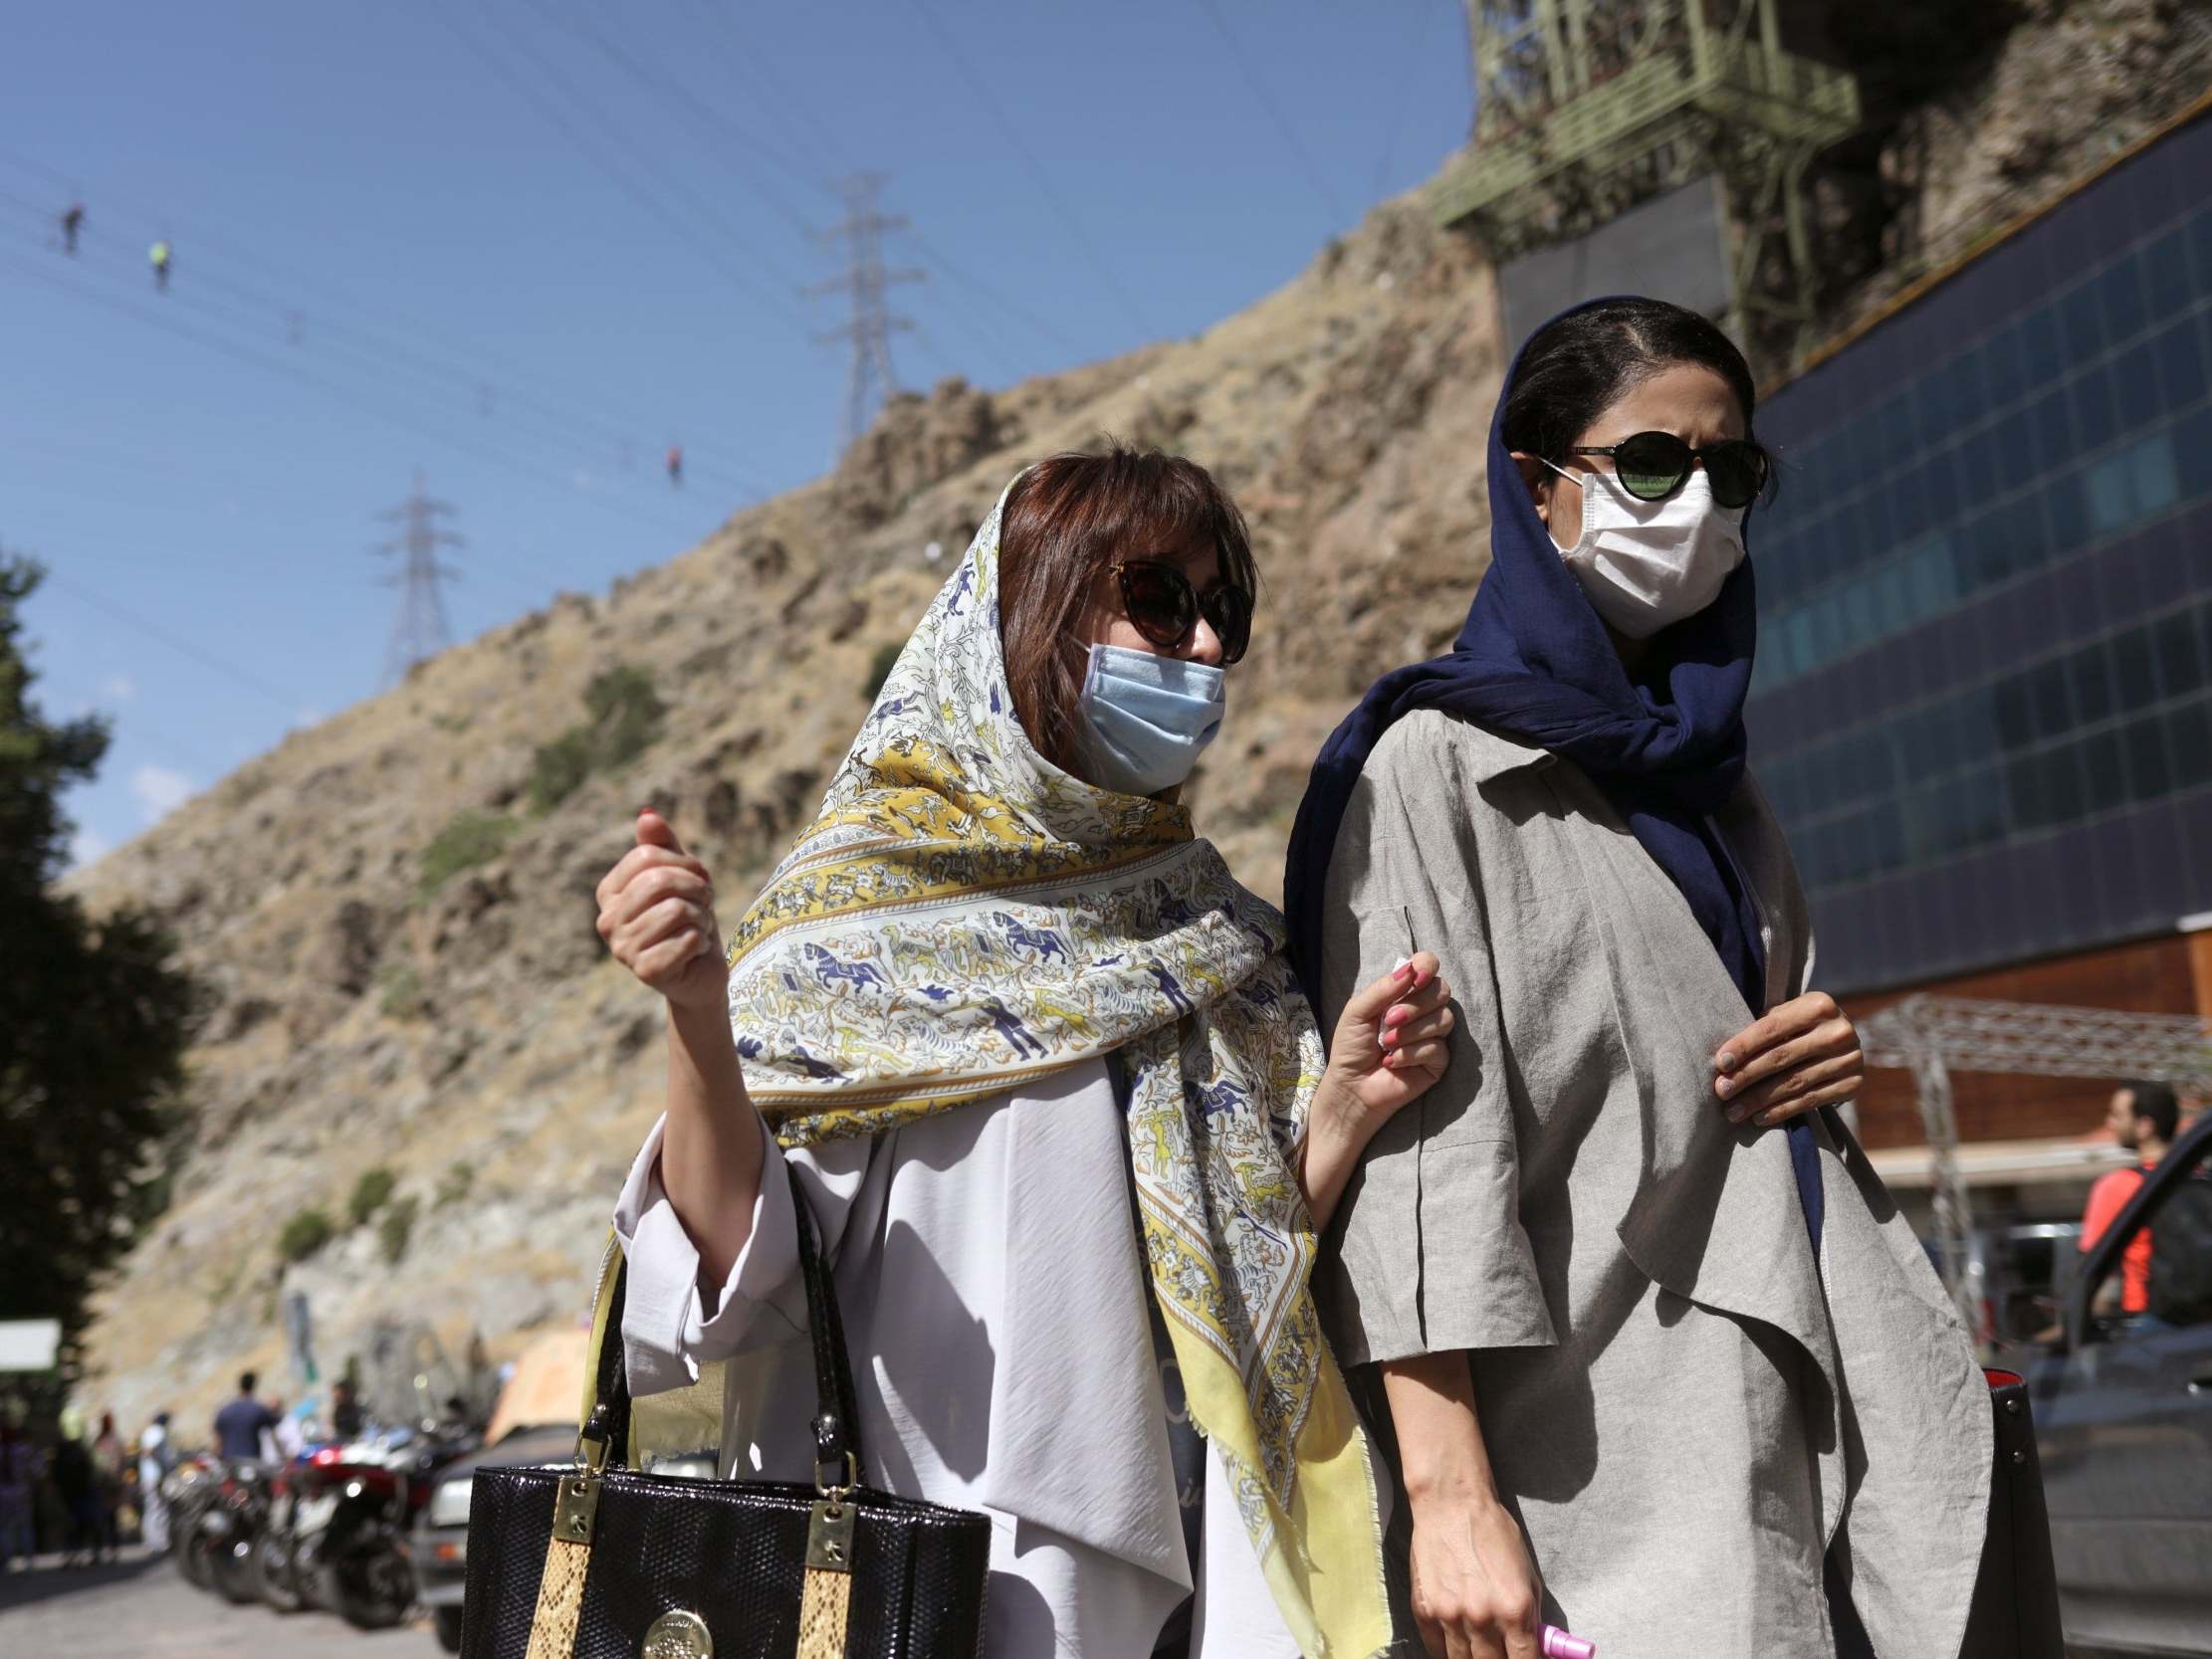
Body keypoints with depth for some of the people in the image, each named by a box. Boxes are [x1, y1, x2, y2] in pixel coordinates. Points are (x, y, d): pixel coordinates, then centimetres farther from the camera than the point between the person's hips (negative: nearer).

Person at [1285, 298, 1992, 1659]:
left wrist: (1828, 1061, 3)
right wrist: (1449, 1494, -24)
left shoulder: (1712, 779, 16)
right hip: (1600, 1450, -7)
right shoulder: (1441, 760, -6)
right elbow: (1413, 1132, -15)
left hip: (1795, 1430, 7)